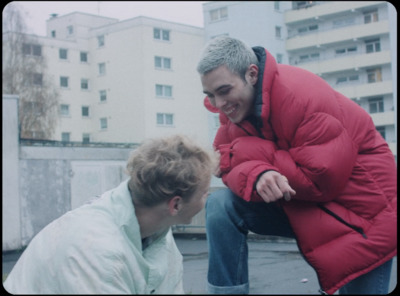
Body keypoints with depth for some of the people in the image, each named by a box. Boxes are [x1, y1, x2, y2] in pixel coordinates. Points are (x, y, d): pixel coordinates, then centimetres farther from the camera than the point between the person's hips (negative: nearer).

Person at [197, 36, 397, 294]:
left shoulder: (301, 96, -26)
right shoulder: (234, 103, -4)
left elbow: (323, 178, -28)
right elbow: (227, 165, -8)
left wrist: (241, 152, -24)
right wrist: (257, 175, -34)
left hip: (359, 210, -5)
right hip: (300, 205, 6)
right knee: (220, 206, -13)